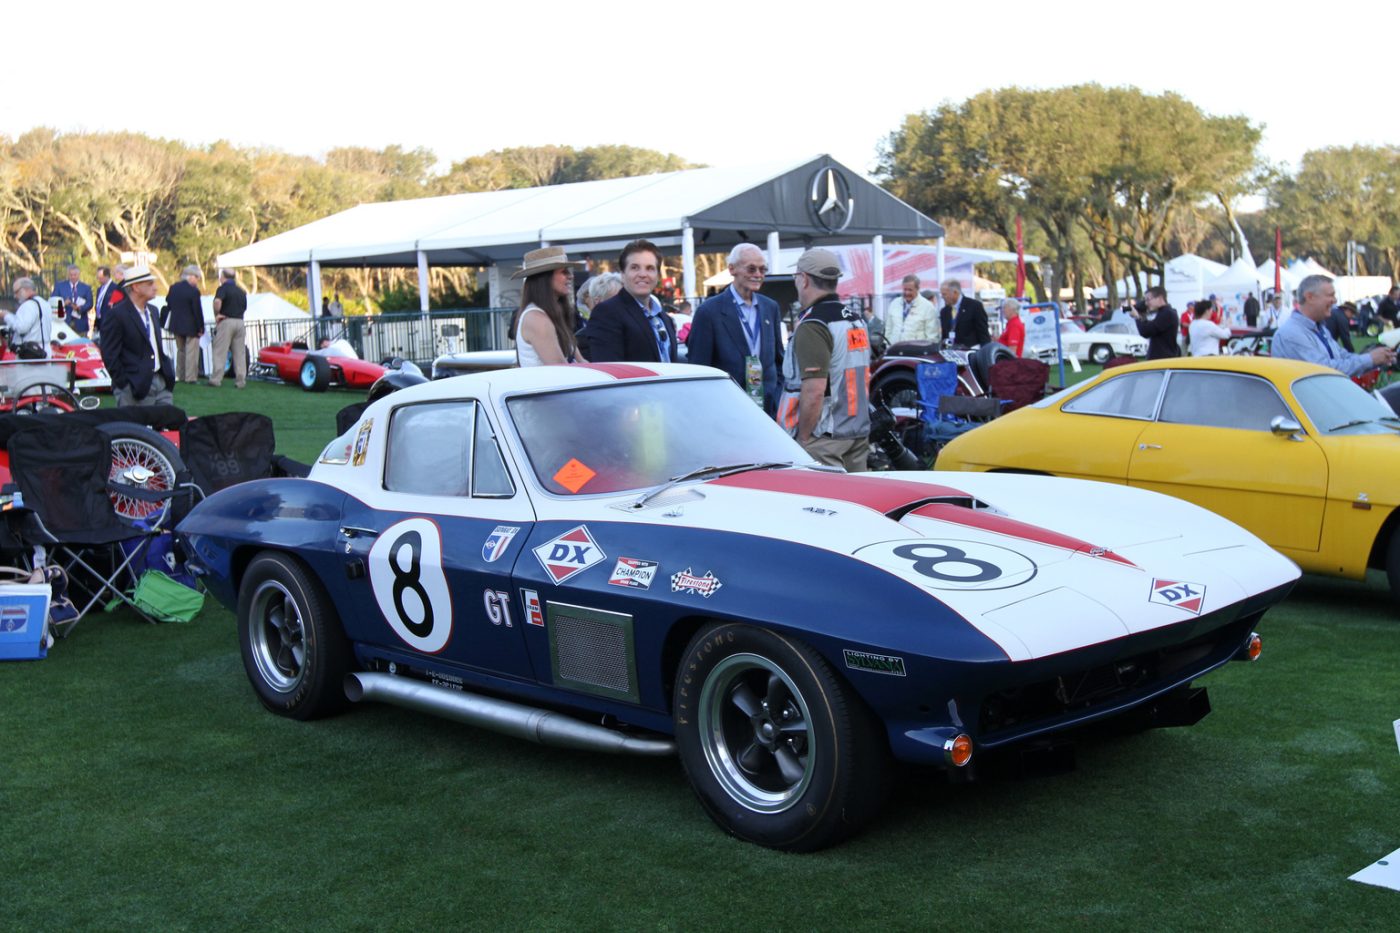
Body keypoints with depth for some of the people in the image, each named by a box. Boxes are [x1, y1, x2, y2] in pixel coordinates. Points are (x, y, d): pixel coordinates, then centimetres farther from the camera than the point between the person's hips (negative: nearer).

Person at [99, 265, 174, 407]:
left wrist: (168, 373, 13)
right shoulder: (116, 314, -9)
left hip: (161, 382, 7)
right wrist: (124, 383, -15)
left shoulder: (152, 310, 16)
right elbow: (109, 355, -12)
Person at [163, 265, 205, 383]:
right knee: (191, 352, 0)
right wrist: (201, 328, -9)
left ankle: (180, 375, 23)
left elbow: (168, 305, 12)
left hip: (176, 324, 7)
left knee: (180, 351, 18)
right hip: (191, 326, -7)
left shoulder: (173, 288, 3)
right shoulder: (193, 291, -18)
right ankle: (191, 377, -1)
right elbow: (197, 311, -16)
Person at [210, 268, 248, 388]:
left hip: (226, 321, -6)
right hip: (240, 322, 6)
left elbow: (217, 301, -24)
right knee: (239, 353, 7)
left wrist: (216, 315, -12)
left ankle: (216, 379, -4)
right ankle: (241, 380, 7)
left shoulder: (223, 288, -6)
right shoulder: (241, 292, 15)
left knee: (220, 352, -3)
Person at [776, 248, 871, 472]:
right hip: (860, 433, 9)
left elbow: (814, 390, -23)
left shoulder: (812, 326, -16)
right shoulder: (856, 320, 14)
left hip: (825, 439, -9)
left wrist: (803, 438, -16)